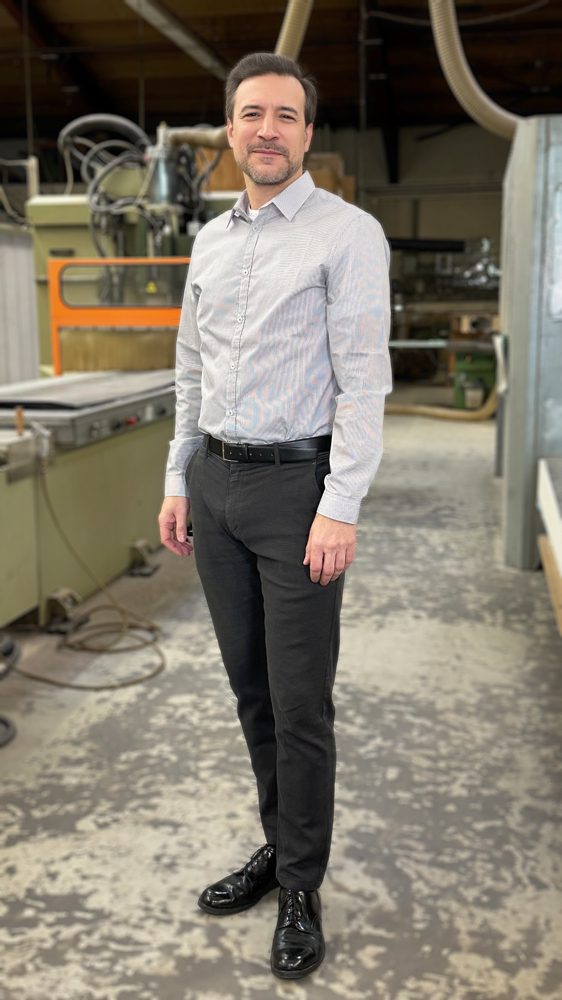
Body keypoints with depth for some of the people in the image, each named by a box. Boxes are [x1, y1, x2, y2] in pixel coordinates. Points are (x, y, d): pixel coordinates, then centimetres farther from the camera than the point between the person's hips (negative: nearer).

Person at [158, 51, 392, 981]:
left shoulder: (348, 233, -6)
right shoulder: (210, 240, 14)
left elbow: (363, 379, -13)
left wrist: (341, 509, -19)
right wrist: (178, 481, 13)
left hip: (296, 486, -6)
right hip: (214, 484, 7)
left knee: (300, 703, 0)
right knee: (249, 687, 14)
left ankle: (301, 886, 18)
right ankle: (279, 844, 32)